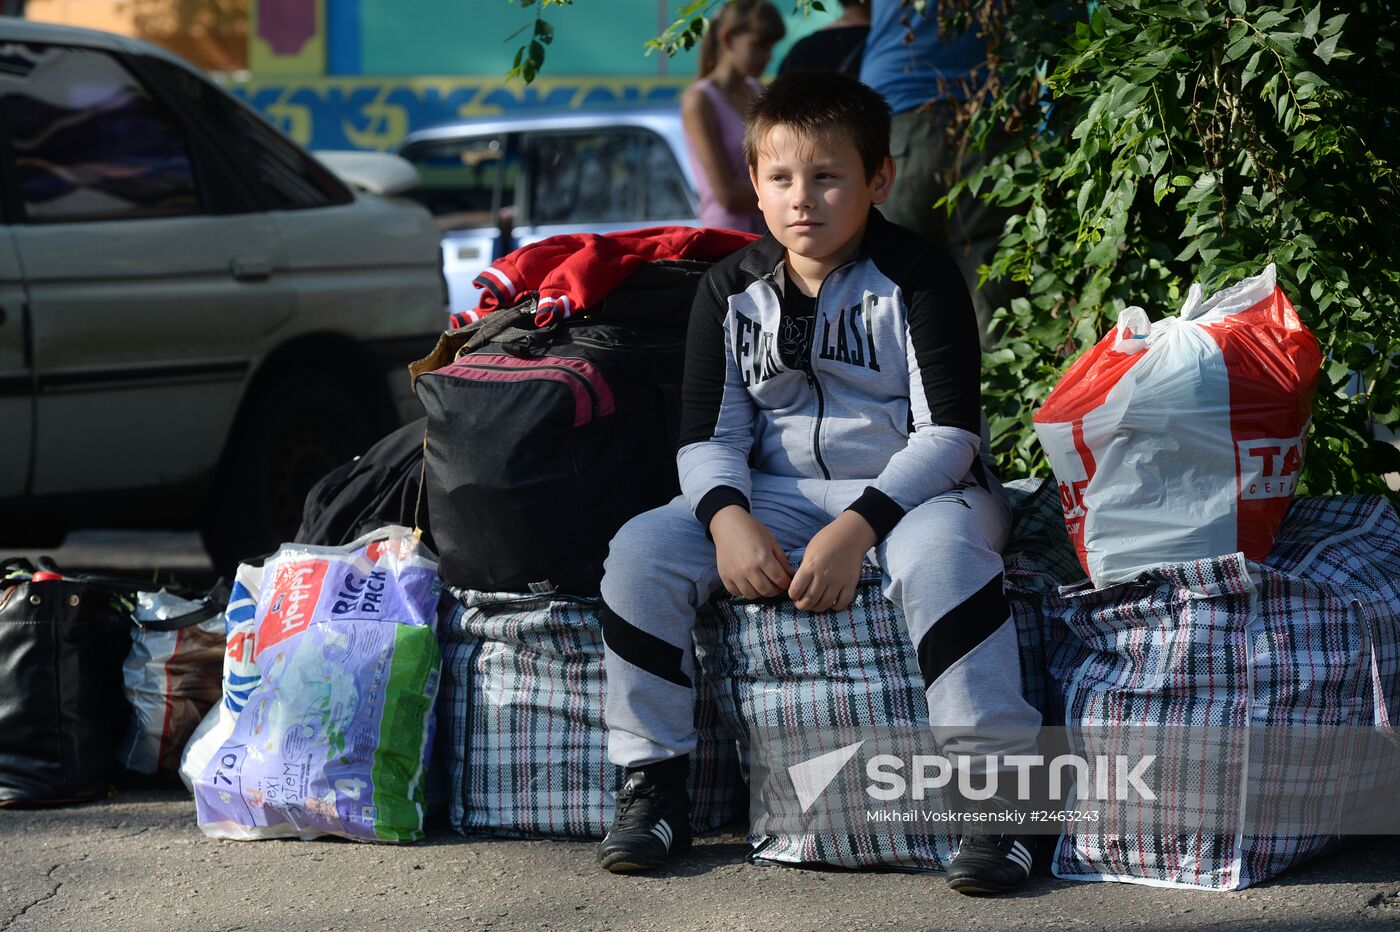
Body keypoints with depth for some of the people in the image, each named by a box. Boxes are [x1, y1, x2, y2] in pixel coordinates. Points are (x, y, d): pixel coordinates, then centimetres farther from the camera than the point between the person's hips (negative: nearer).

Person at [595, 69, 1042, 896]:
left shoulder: (917, 279, -8)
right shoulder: (732, 290, 6)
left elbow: (948, 432, -14)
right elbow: (710, 433, 3)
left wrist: (856, 528, -27)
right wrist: (730, 520, -21)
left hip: (912, 489, -4)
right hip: (778, 497, 4)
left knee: (941, 550, -40)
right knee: (642, 550, -19)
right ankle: (653, 787, -9)